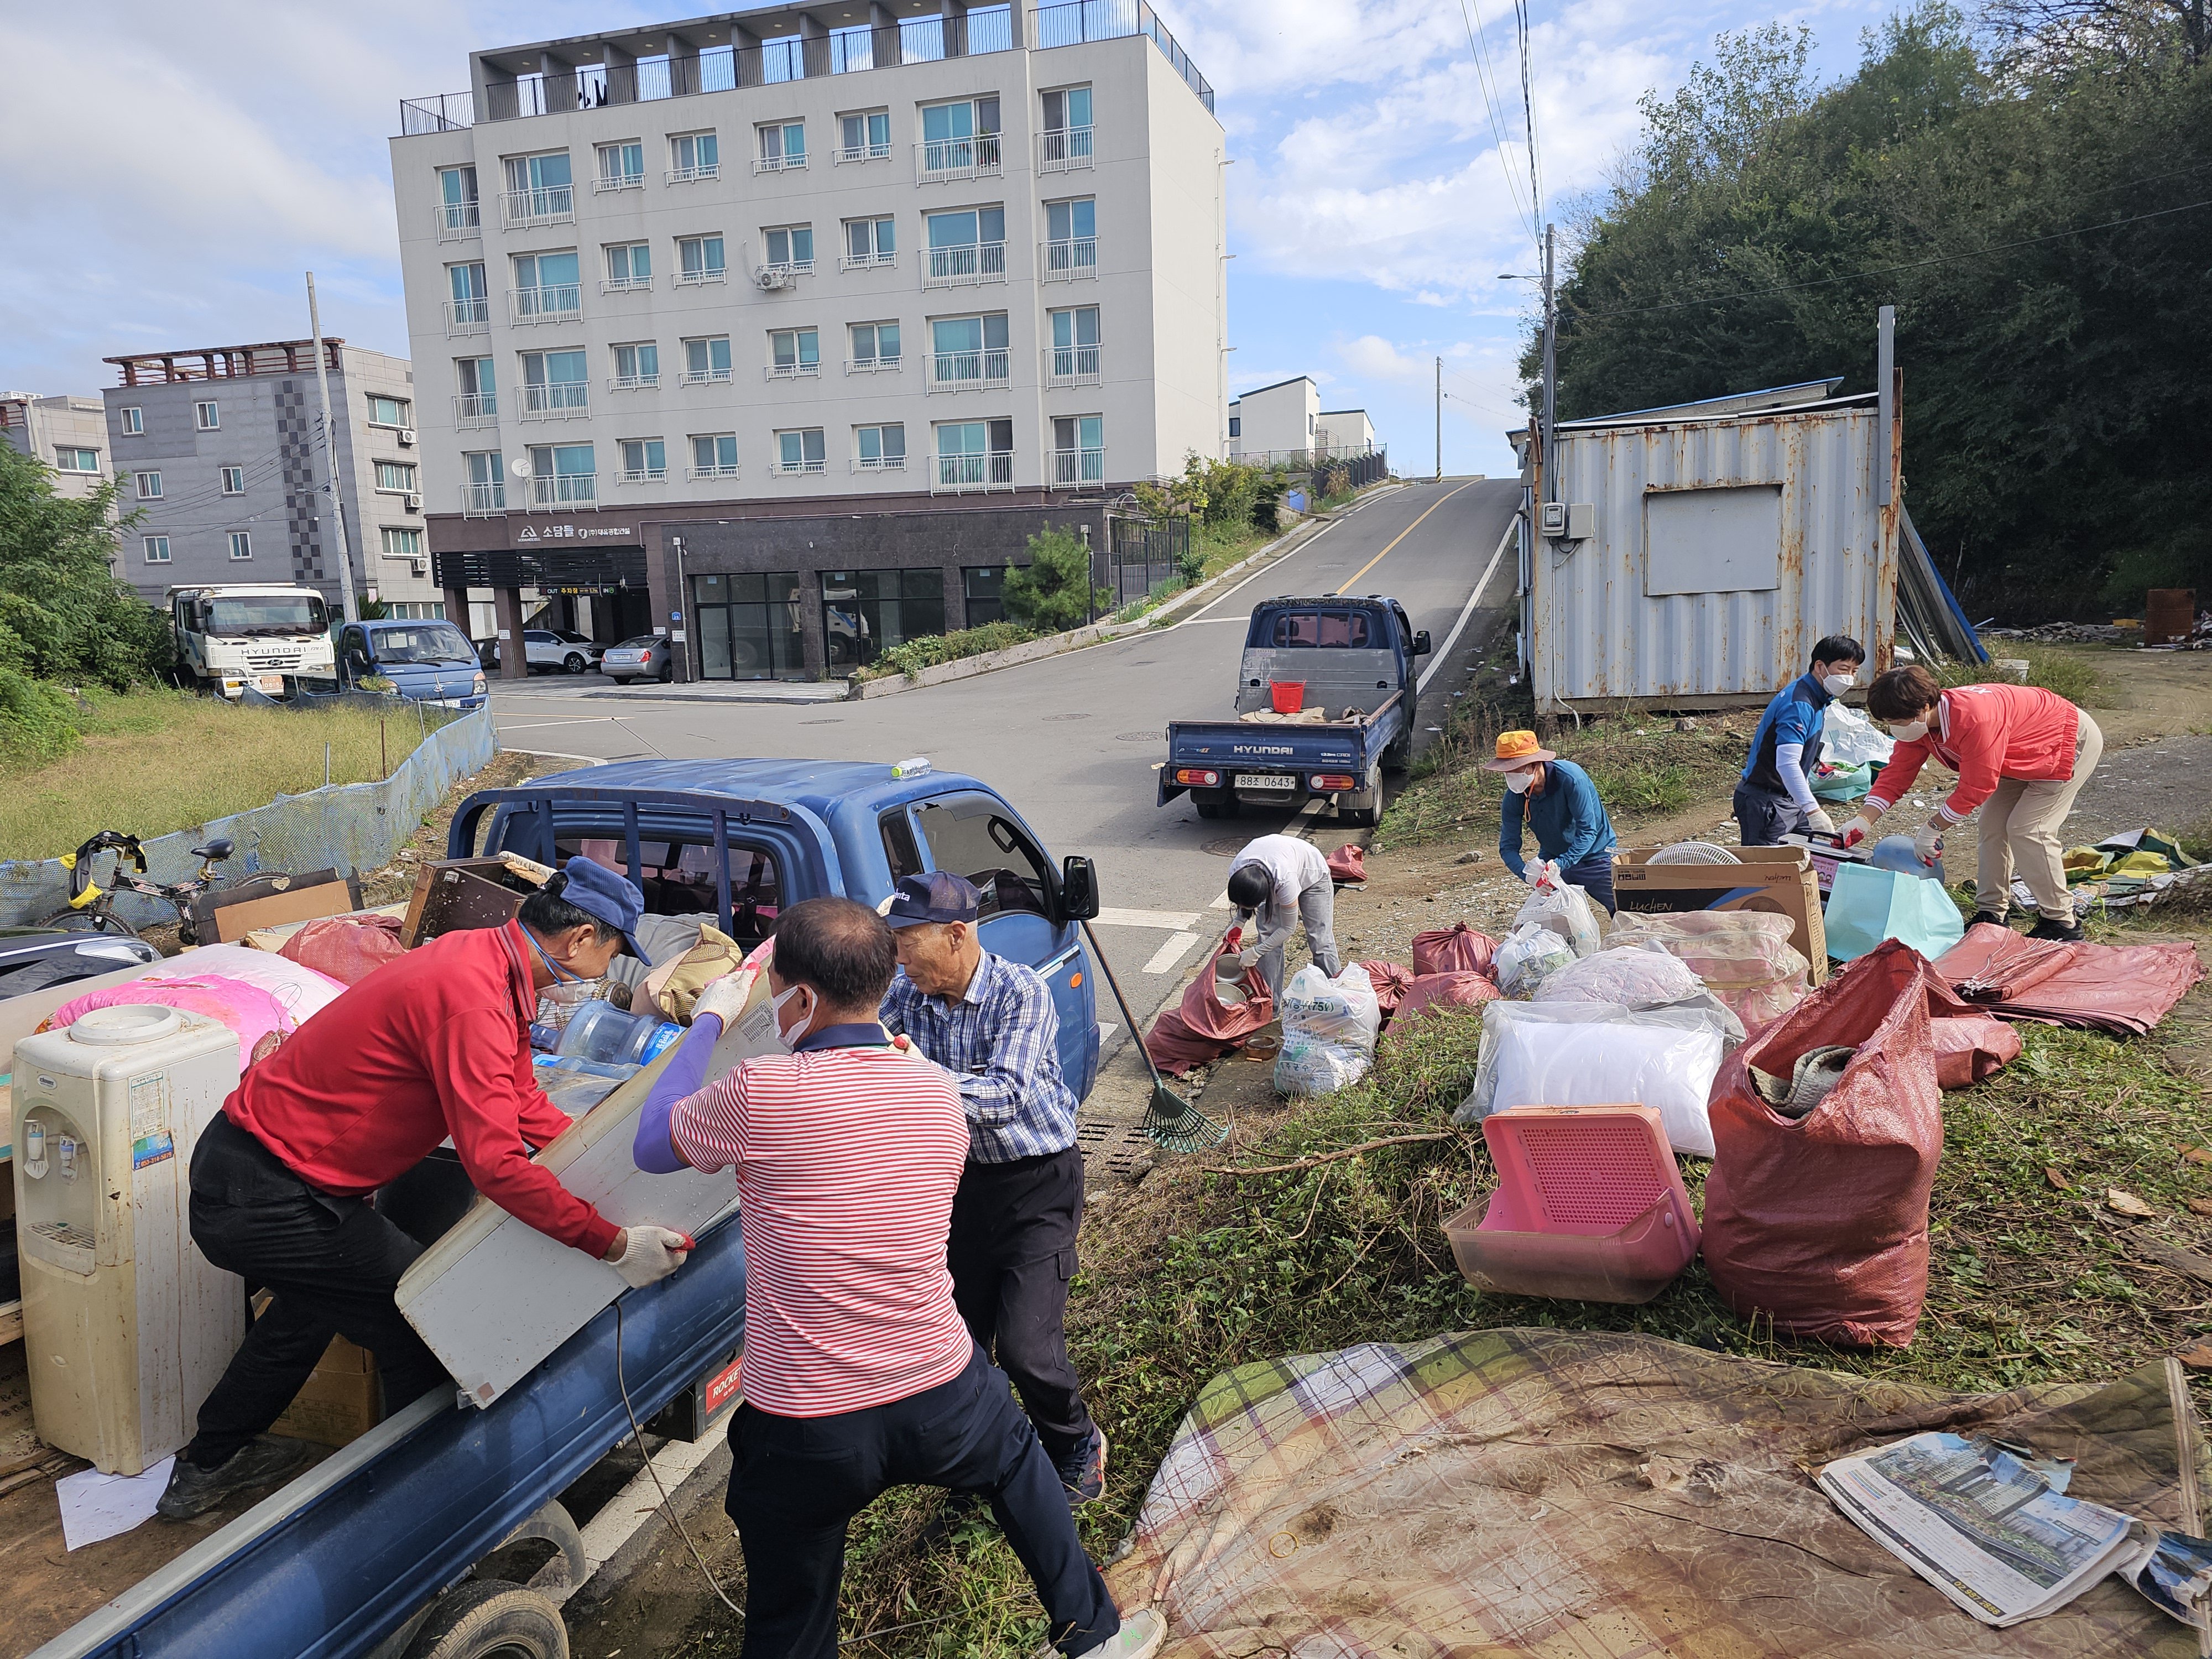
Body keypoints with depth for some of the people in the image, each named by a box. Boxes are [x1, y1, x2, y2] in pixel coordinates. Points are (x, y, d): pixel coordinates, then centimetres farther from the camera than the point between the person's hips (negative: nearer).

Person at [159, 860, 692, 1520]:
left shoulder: (487, 958, 2)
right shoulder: (473, 999, -29)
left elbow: (521, 1101, 11)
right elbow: (495, 1163, -36)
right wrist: (614, 1243, -31)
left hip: (241, 1159, 11)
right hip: (267, 1202, -11)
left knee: (316, 1297, 33)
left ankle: (207, 1466, 53)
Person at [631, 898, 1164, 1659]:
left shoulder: (759, 1092, -19)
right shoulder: (937, 1090, -4)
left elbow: (652, 1145, 0)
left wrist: (707, 1022, 10)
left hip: (806, 1431, -3)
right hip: (942, 1399, 4)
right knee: (1018, 1465, 34)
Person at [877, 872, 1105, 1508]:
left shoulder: (1022, 992, -21)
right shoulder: (908, 995, -5)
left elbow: (1005, 1097, -32)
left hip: (1038, 1182, -5)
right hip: (964, 1176, 5)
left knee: (1027, 1347, -10)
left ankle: (1079, 1446, 20)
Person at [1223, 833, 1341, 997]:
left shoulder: (1285, 882, -46)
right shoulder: (1236, 872, -32)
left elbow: (1287, 928, -30)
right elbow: (1243, 899, -5)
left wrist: (1255, 953, -27)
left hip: (1312, 874, -4)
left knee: (1320, 940, -9)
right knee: (1267, 934, -6)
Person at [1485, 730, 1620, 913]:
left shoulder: (1570, 778, -28)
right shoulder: (1514, 796, -14)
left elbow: (1587, 831, -27)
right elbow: (1508, 846, -12)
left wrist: (1560, 864, -40)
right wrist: (1528, 873, -33)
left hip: (1593, 855, -4)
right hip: (1552, 858, 4)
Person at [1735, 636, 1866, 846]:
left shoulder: (1820, 697, 10)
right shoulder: (1799, 705, -22)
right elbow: (1787, 764, -34)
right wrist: (1814, 811, -41)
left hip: (1790, 799, 10)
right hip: (1765, 802, -10)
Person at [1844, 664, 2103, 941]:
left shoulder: (1974, 719, -40)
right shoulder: (1917, 722, -13)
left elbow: (1976, 787, -33)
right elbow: (1897, 773, -9)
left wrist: (1932, 828, -24)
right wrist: (1864, 820, -20)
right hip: (2024, 756, 9)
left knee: (2026, 830, -14)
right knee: (1993, 823, 5)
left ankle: (2062, 922, -2)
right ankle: (1991, 913, 14)